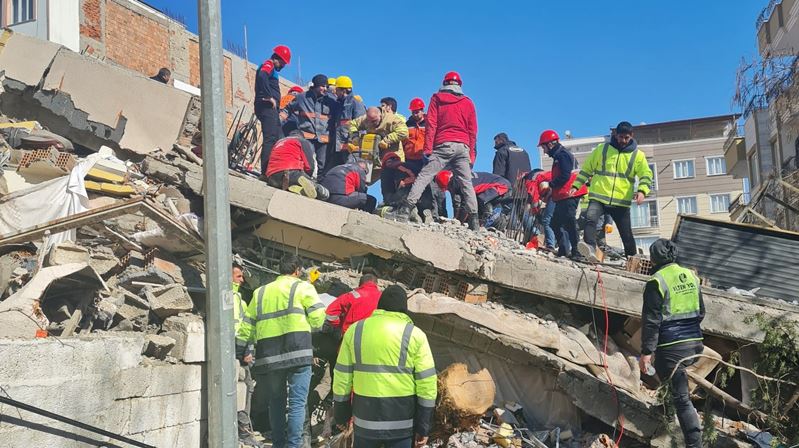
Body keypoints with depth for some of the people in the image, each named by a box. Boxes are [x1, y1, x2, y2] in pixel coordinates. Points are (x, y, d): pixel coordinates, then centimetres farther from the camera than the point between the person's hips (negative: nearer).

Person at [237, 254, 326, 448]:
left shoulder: (260, 292, 18)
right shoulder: (302, 287, 5)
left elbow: (247, 326, 19)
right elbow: (318, 317, -4)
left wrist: (239, 351, 26)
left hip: (269, 356, 4)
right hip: (298, 352, -4)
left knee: (276, 401, 16)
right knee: (297, 402, -1)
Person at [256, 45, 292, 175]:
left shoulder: (272, 69, 27)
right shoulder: (268, 65, -4)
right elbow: (262, 76, -27)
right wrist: (269, 97, -22)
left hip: (271, 109, 10)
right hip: (267, 107, -10)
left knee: (279, 138, 10)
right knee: (270, 139, -16)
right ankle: (265, 171, -20)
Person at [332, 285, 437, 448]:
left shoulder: (355, 330, 2)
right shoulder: (415, 334, -4)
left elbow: (342, 376, 5)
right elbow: (427, 382, -6)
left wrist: (341, 414, 15)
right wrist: (423, 426, 1)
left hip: (365, 418, 2)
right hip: (402, 421, -2)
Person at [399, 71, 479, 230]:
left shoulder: (437, 98, 10)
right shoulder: (468, 102, 17)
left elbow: (431, 125, 0)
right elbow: (472, 131, 14)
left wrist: (427, 150, -4)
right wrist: (471, 156, 15)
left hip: (443, 145, -2)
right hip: (463, 147, 2)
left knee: (424, 176, -4)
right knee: (467, 183, 5)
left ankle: (408, 207, -17)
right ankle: (474, 219, -1)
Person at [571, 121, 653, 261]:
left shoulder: (638, 155, 9)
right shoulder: (602, 149, 9)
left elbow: (646, 175, 4)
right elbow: (587, 168, 15)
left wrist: (642, 191, -16)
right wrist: (576, 186, 8)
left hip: (622, 202, 1)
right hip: (598, 198, -1)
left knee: (627, 235, 8)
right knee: (590, 219, -30)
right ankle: (590, 249, -45)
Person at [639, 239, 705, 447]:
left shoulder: (657, 282, -12)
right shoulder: (691, 276, 9)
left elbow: (651, 321, -15)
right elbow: (701, 312, 18)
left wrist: (646, 351, -12)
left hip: (672, 346, -7)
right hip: (695, 343, 7)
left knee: (682, 397, -2)